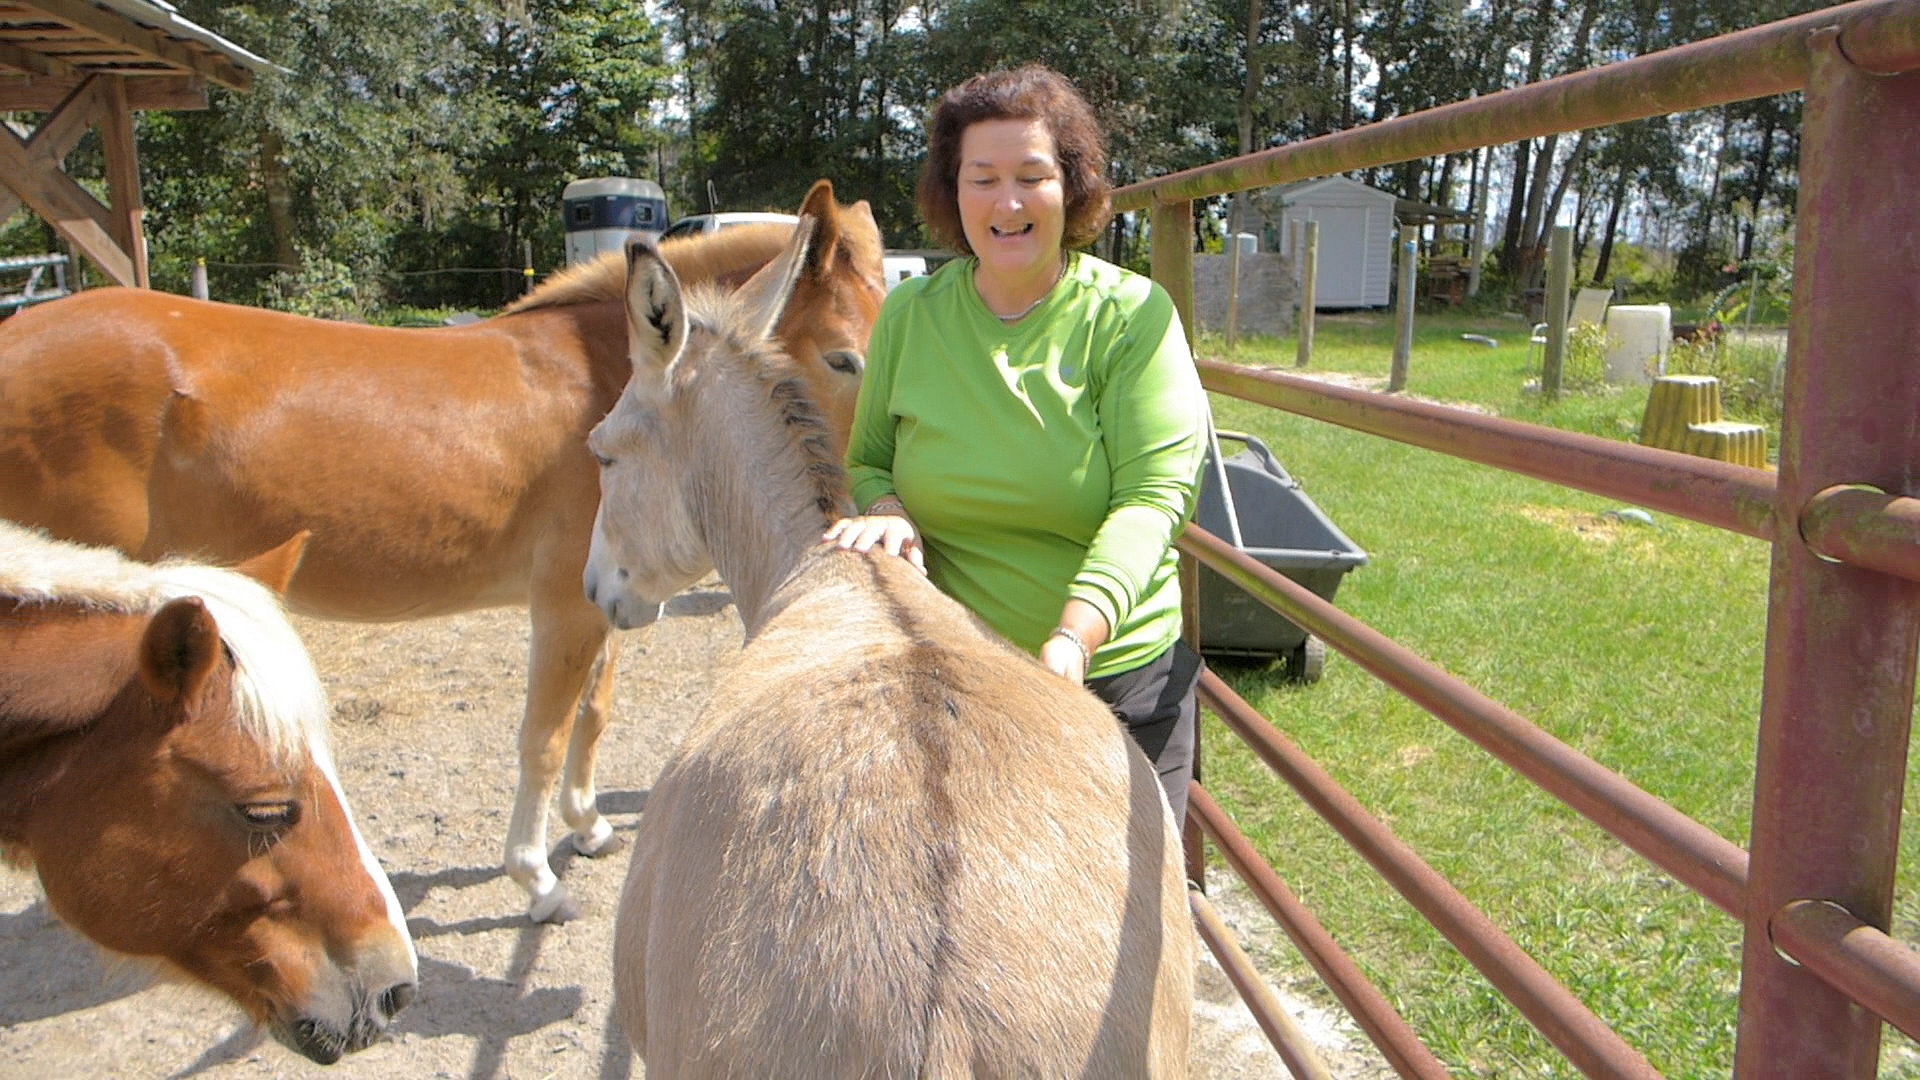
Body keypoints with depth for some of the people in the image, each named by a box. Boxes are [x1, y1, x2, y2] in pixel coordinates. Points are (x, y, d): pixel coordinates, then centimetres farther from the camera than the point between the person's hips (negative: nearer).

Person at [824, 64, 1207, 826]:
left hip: (1119, 681, -2)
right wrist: (886, 512, -15)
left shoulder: (1133, 314, -9)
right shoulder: (909, 313, 0)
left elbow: (1154, 493, -17)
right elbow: (866, 461, 10)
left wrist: (1076, 635, -32)